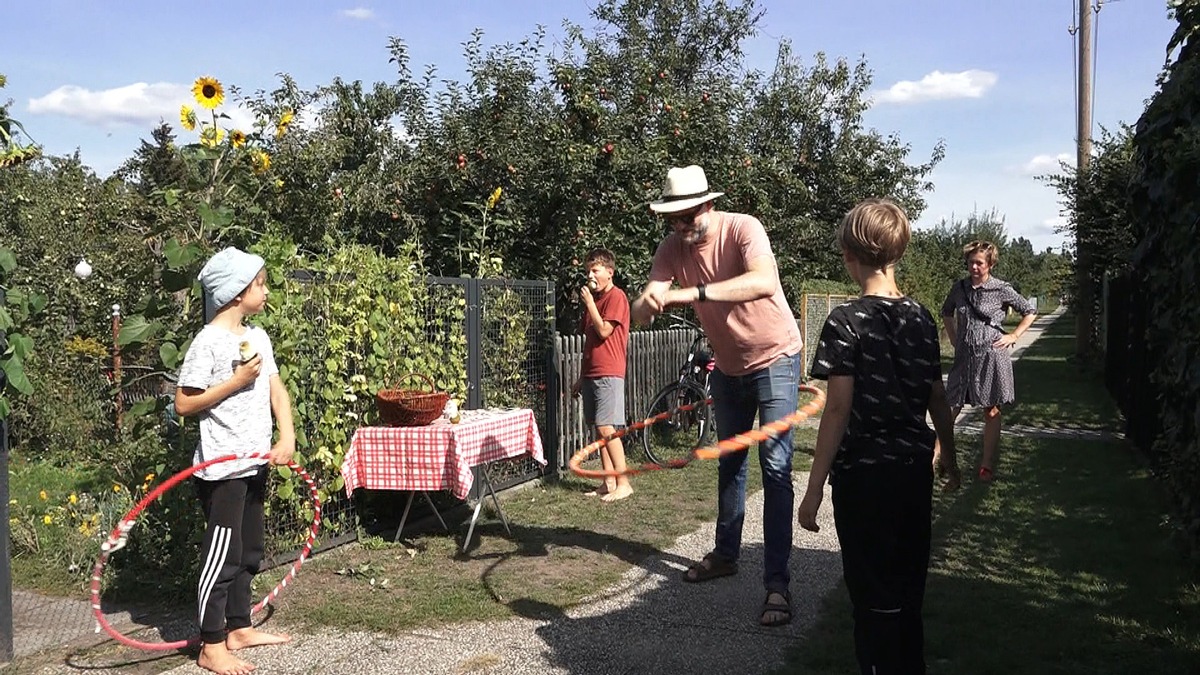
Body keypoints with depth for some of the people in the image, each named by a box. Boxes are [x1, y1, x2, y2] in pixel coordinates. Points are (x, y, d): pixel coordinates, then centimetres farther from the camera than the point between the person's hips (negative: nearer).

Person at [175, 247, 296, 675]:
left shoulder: (258, 337, 9)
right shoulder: (209, 342, -14)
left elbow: (276, 389, 5)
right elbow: (183, 403, -14)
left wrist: (287, 436, -9)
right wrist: (237, 380, -19)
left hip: (255, 463, 8)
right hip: (221, 467, -8)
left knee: (249, 551, 17)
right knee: (222, 554, -2)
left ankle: (239, 628, 32)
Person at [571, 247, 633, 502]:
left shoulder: (616, 296, -6)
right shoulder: (594, 298, 19)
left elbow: (604, 331, -17)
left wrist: (589, 302, -9)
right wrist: (581, 377, 19)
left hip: (608, 373, -9)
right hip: (591, 373, 9)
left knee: (606, 428, -13)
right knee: (599, 429, 7)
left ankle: (623, 483, -8)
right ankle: (608, 482, 11)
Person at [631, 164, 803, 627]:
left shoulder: (743, 228, -25)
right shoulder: (672, 249, -10)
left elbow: (764, 282, -44)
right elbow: (641, 311, -19)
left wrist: (693, 292, -52)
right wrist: (648, 303, -44)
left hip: (774, 359, -6)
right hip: (728, 367, 6)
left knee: (775, 468, -14)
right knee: (729, 463, 19)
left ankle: (777, 583, -12)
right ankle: (726, 554, 36)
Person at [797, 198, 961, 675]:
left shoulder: (846, 322, -14)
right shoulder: (920, 319, 3)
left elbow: (838, 409, -17)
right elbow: (937, 400, 10)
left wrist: (814, 488, -13)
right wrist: (949, 460, 25)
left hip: (865, 475, -6)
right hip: (915, 471, 6)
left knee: (875, 599, 5)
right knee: (908, 590, 20)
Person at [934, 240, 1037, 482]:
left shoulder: (1002, 290, -5)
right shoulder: (959, 287, 4)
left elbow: (1030, 312, 5)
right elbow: (946, 312, 22)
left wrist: (1013, 336, -3)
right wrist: (953, 338, 12)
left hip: (991, 355, -3)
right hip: (964, 355, 3)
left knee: (991, 411, 5)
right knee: (952, 407, 0)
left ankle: (988, 465, 12)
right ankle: (935, 452, 3)